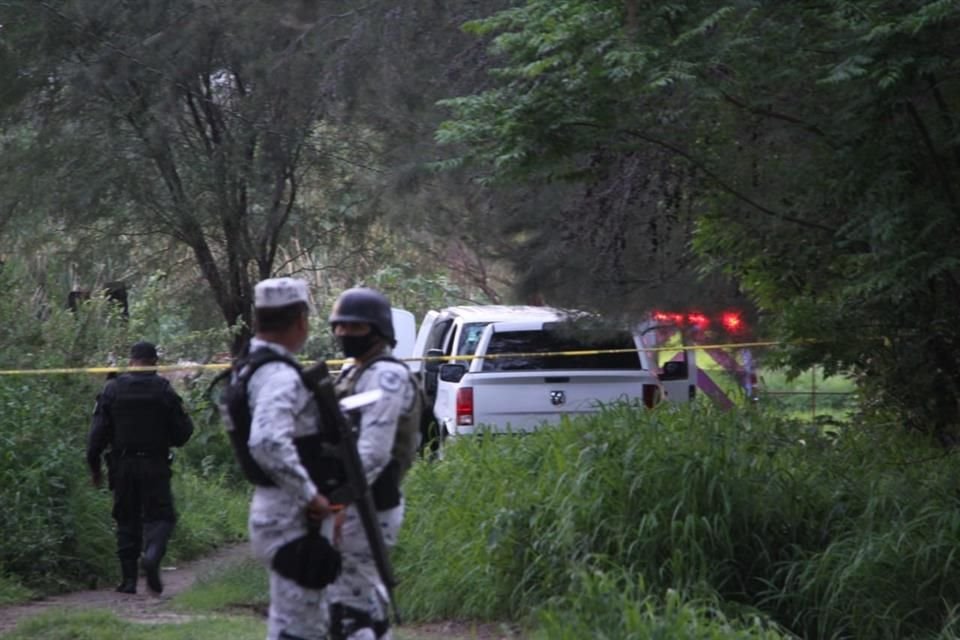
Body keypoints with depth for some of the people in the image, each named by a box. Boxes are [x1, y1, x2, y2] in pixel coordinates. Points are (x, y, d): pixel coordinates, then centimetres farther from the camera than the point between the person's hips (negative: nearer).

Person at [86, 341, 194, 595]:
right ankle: (152, 555, -26)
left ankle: (128, 578, 7)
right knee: (160, 515, 4)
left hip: (122, 465, 2)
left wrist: (94, 466, 6)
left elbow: (98, 432, -1)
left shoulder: (112, 389, 1)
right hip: (155, 466, -2)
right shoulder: (164, 390, -3)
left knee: (127, 520, 11)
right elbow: (182, 432, -3)